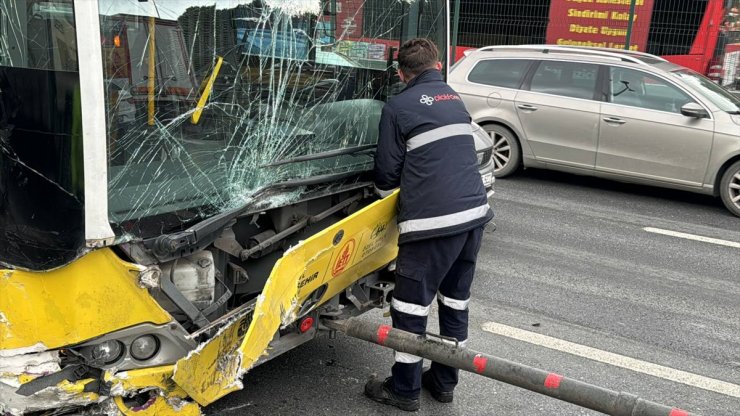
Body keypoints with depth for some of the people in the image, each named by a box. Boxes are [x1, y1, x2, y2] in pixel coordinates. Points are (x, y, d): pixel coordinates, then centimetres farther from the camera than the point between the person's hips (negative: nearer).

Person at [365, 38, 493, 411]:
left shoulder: (398, 107, -2)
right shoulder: (455, 100, 17)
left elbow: (387, 173, -1)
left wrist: (385, 196, 22)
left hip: (432, 220, -7)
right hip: (474, 212, 7)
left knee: (411, 303, 6)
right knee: (455, 299, 16)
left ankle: (404, 389, 17)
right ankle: (444, 381, 29)